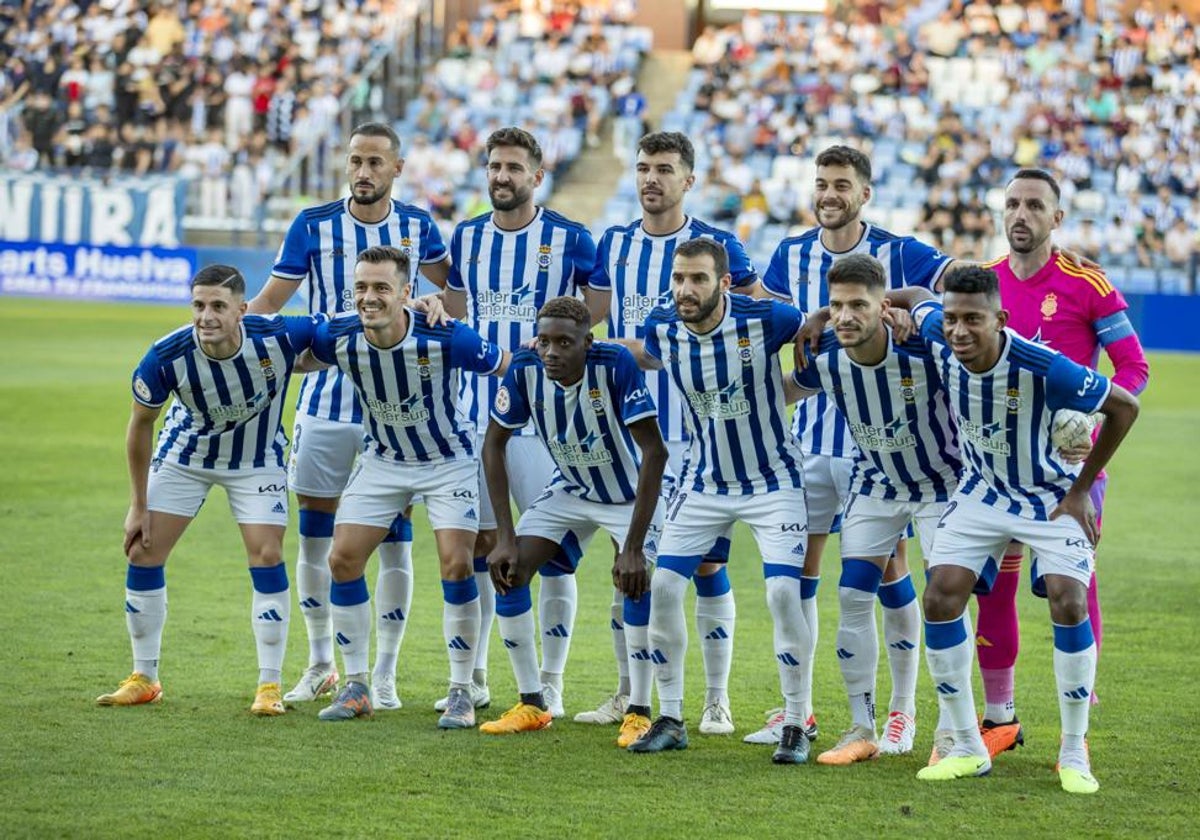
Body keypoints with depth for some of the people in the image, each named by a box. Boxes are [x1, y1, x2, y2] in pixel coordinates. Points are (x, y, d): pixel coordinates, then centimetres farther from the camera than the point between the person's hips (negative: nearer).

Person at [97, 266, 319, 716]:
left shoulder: (277, 338, -33)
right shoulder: (166, 357, -30)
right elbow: (140, 425, -13)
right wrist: (138, 505, -7)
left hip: (257, 460, -1)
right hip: (183, 457, 1)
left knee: (267, 557, -11)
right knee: (143, 555, -2)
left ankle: (269, 686, 2)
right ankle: (143, 679, 16)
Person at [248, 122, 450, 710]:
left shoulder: (417, 226, 2)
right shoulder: (314, 225, -3)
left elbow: (454, 288, 20)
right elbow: (272, 298, 0)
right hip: (326, 399, 0)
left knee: (394, 540, -1)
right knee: (315, 536, 4)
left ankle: (384, 674, 8)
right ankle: (320, 666, 20)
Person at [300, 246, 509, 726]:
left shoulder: (445, 339, -30)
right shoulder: (339, 337, -20)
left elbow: (506, 365, -13)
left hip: (449, 461, -4)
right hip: (383, 461, 4)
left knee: (456, 565, -17)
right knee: (343, 560, -4)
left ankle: (461, 691, -2)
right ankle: (356, 686, 10)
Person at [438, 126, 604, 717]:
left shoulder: (569, 239, -3)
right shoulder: (466, 237, 9)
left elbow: (605, 311, 0)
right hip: (476, 412, 4)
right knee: (474, 545, 6)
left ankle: (550, 683, 5)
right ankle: (473, 678, 16)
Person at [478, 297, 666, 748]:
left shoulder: (616, 366, -34)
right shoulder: (525, 370, -22)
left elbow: (654, 452, -33)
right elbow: (494, 444, -8)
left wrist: (633, 547, -36)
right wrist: (506, 536, -13)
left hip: (630, 493, -4)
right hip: (570, 488, 4)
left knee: (638, 585, -24)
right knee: (506, 571, -6)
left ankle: (638, 713, -10)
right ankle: (531, 706, 6)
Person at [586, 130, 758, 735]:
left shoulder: (716, 246, -3)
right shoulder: (614, 244, 10)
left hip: (697, 429, -4)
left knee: (707, 562, -3)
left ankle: (718, 701, 4)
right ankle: (627, 696, 16)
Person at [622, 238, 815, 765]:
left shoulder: (764, 320, -22)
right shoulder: (662, 330, -10)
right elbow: (645, 358, 14)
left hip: (773, 481, -4)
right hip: (704, 482, 4)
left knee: (784, 592, -17)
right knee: (663, 588, -4)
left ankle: (796, 726, -3)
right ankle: (670, 720, 10)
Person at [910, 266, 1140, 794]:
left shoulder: (1043, 369, -33)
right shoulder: (937, 335, -18)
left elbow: (1124, 406, -19)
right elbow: (920, 301, 8)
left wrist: (1080, 491, -13)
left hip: (1052, 498, -4)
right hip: (982, 492, 4)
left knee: (1068, 603, -20)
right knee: (940, 598, -9)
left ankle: (1074, 755, -3)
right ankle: (968, 749, 4)